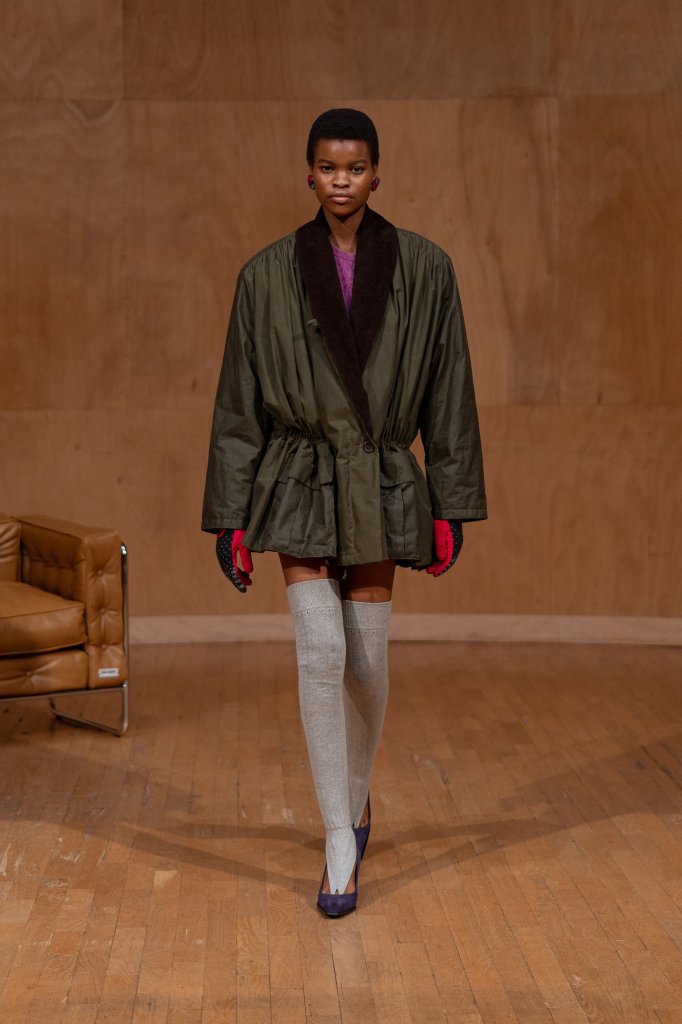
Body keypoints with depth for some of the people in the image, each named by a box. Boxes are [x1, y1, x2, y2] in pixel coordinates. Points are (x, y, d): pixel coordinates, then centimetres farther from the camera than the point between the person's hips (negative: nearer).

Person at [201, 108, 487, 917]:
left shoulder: (424, 269, -1)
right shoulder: (267, 275, -1)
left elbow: (447, 397, 2)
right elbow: (238, 404, 2)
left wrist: (450, 511, -1)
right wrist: (230, 520, -1)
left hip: (382, 488, 1)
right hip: (298, 487, -1)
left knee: (367, 661, 7)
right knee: (321, 652, -13)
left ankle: (357, 794, 36)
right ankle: (340, 845, -3)